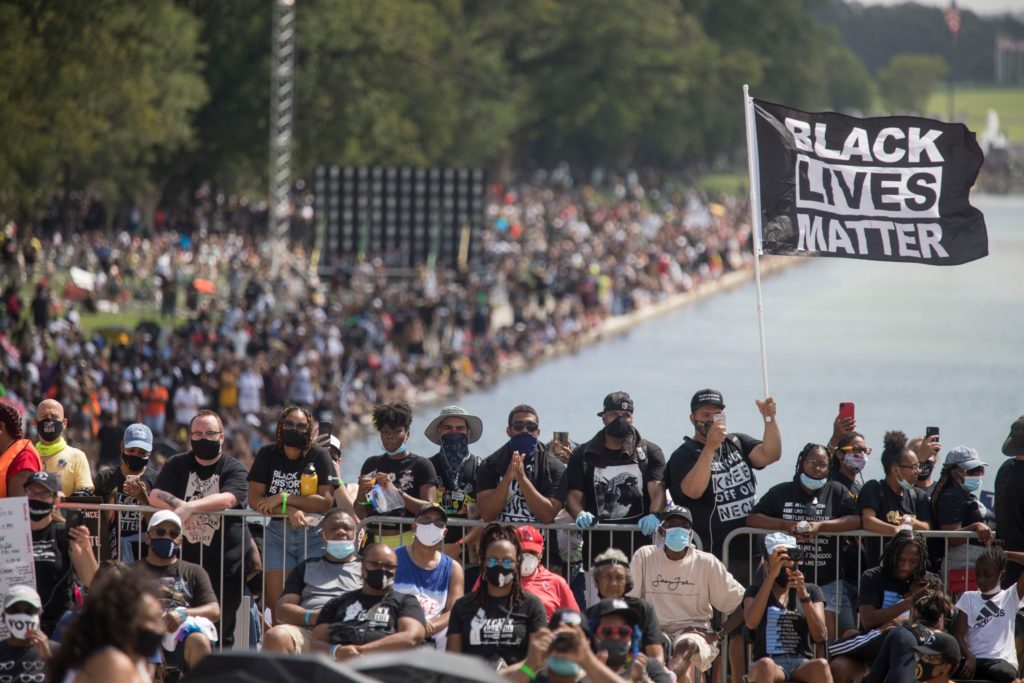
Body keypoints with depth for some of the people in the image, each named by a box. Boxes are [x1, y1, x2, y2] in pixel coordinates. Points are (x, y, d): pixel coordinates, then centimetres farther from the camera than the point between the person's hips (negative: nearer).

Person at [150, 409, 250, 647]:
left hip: (225, 565, -2)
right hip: (184, 561, 2)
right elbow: (155, 496, -1)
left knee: (222, 629, 0)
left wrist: (190, 507, -28)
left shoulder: (234, 469, 3)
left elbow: (228, 499, -16)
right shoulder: (177, 465, 13)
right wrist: (179, 505, -19)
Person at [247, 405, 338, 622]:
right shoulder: (268, 455, 5)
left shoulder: (319, 456, -2)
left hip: (313, 533, -2)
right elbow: (254, 498, -3)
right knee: (277, 602, -5)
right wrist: (289, 511, -18)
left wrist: (283, 498, -15)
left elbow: (326, 502, -12)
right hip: (277, 532, 2)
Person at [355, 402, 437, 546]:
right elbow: (360, 514, 15)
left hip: (407, 542, -3)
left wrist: (396, 491, -18)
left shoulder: (421, 465, 4)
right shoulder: (371, 464, 15)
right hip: (375, 540, 3)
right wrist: (362, 494, -6)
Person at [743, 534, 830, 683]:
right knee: (766, 665, -39)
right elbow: (751, 622, -10)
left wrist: (803, 594, -10)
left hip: (803, 665, 1)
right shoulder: (756, 591, 14)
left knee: (821, 665, -36)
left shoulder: (811, 591, 17)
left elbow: (820, 635, 2)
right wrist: (771, 575, -13)